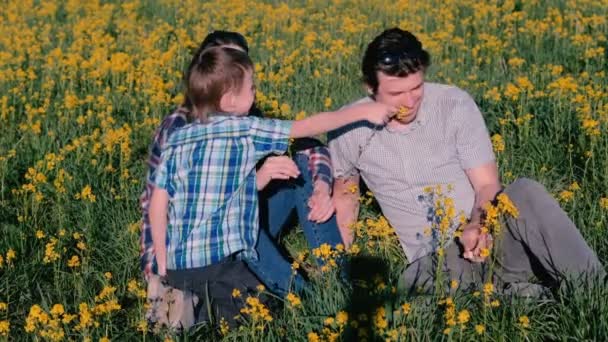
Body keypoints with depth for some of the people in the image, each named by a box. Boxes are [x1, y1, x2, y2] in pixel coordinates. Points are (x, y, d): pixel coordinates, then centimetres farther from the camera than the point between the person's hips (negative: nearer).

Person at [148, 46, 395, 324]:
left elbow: (157, 206, 7)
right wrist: (363, 111, 8)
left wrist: (163, 266, 14)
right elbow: (308, 128, -1)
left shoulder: (177, 139, 9)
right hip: (222, 261, -6)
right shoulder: (245, 130, -4)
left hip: (178, 264, 6)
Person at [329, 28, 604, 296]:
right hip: (432, 259, 0)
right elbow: (344, 194, 16)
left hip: (487, 234, 0)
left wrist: (477, 226, -28)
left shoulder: (456, 104, -6)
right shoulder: (349, 128, -2)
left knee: (525, 193, -34)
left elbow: (488, 185, -7)